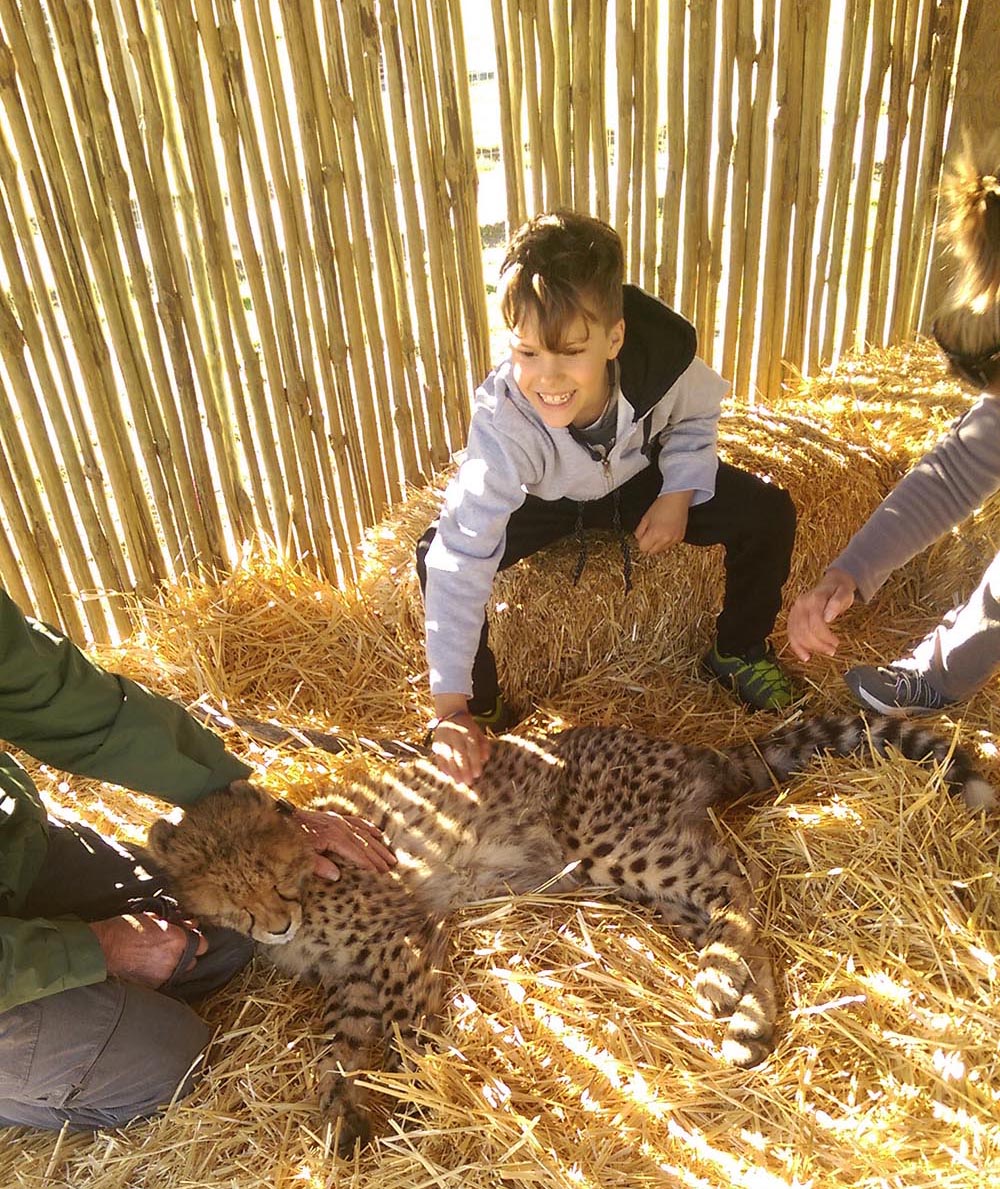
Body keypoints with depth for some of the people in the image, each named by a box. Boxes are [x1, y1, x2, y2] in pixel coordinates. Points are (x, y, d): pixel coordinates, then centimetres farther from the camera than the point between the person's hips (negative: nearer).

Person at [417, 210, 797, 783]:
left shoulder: (665, 357, -31)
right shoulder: (503, 417, -38)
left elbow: (695, 419, -3)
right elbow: (461, 562, -40)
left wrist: (680, 493, -21)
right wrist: (451, 709, -42)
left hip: (642, 479, 2)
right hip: (546, 499, -2)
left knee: (767, 515, -15)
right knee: (438, 553, -26)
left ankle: (739, 653, 13)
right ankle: (481, 707, -1)